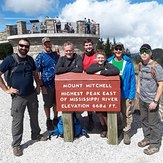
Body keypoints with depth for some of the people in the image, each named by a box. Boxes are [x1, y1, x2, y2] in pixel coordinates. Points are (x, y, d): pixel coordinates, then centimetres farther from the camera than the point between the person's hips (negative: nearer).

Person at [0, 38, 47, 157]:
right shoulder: (10, 59, -10)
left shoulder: (30, 59, 6)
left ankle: (36, 135, 38)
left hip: (32, 94, 5)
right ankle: (16, 144, 21)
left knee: (34, 117, 17)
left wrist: (38, 86, 8)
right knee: (17, 121, 5)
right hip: (18, 96, -4)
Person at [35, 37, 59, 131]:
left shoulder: (55, 54, 8)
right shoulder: (40, 56, -5)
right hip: (47, 84, -4)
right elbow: (37, 72, -8)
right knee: (48, 104, 10)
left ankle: (55, 118, 33)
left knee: (56, 102, 15)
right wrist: (42, 86, -12)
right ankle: (48, 120, 28)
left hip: (57, 83, 4)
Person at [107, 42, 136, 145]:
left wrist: (131, 95, -12)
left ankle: (127, 133, 28)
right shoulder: (109, 62, 0)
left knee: (127, 114, 8)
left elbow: (132, 80, -8)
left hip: (125, 93, -3)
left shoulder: (128, 63, -8)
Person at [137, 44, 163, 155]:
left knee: (153, 123, 6)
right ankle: (147, 138, 40)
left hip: (151, 101, -7)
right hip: (142, 99, 7)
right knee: (144, 121, 20)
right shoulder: (141, 65, 5)